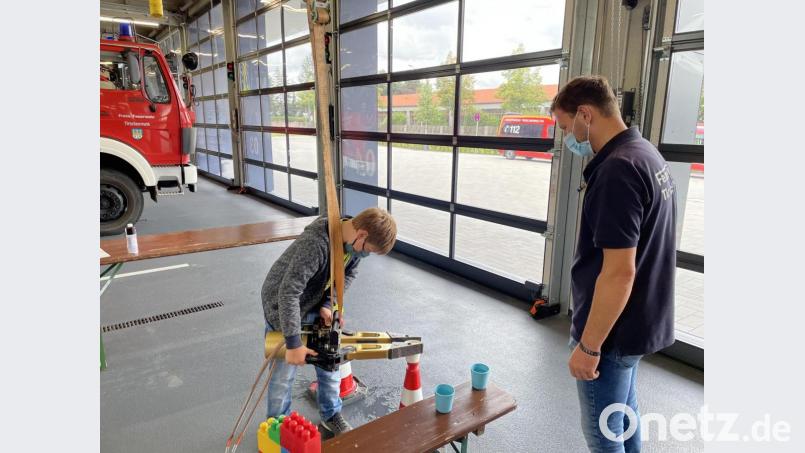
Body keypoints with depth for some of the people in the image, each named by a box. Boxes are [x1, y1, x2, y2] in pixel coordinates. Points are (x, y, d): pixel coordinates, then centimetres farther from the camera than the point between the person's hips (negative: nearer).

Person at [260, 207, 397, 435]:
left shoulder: (354, 241, -15)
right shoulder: (315, 244, -39)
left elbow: (348, 275, 1)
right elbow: (288, 293, -37)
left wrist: (328, 304, -13)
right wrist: (294, 343, -32)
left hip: (316, 307, 6)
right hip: (282, 308, -6)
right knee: (284, 374, 4)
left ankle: (331, 415, 35)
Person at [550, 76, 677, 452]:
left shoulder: (617, 169, -25)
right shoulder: (646, 154, 7)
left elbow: (618, 272, -28)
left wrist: (588, 345, -20)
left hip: (611, 330, -9)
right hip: (634, 322, 10)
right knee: (623, 416, 25)